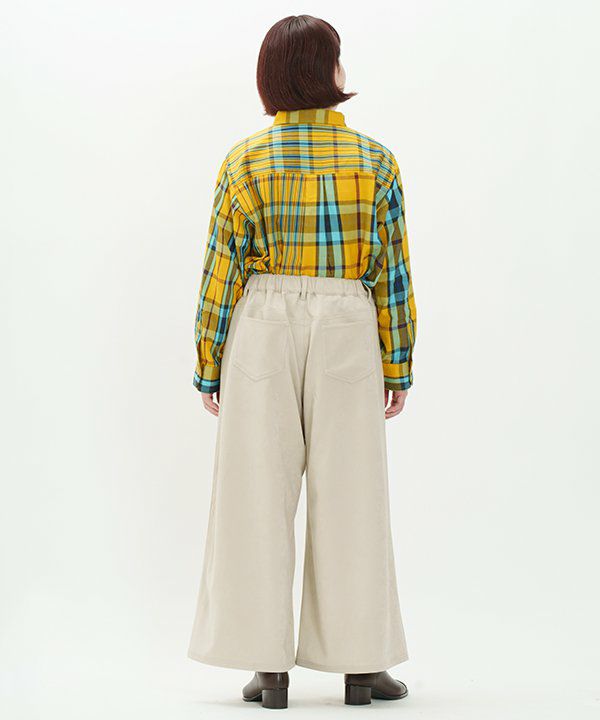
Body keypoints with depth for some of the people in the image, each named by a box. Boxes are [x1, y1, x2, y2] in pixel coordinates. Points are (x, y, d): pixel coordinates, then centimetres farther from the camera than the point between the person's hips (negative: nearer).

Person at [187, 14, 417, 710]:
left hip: (261, 332, 0)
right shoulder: (375, 161, -1)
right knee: (348, 493, 6)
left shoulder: (245, 161, -2)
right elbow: (393, 272, -1)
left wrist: (209, 364, 4)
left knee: (260, 491, 5)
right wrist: (398, 364, 6)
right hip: (346, 336, 0)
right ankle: (360, 666, 11)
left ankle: (269, 667, 7)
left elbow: (221, 268, -3)